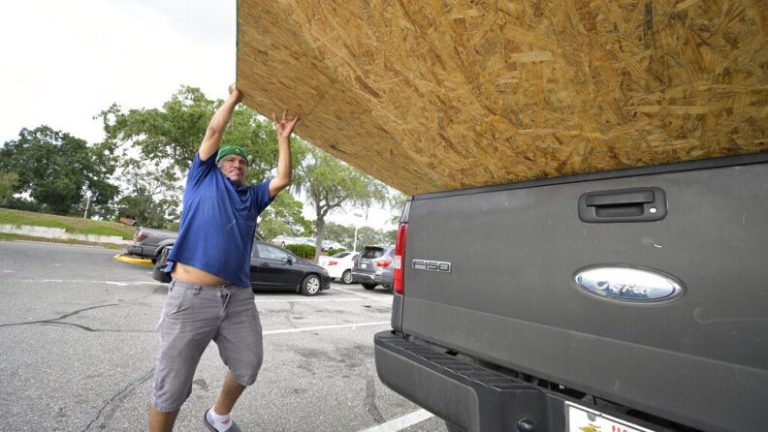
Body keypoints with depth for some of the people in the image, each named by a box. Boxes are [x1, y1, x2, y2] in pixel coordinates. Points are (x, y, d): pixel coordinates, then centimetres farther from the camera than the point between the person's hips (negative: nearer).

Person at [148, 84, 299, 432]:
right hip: (191, 294, -4)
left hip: (239, 297, 5)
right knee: (171, 384, 3)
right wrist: (234, 97, 17)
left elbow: (282, 180, 10)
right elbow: (214, 131, 8)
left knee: (248, 366, 12)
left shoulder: (252, 196, 21)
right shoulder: (203, 179, 13)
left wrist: (283, 137, 13)